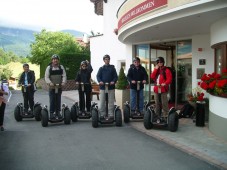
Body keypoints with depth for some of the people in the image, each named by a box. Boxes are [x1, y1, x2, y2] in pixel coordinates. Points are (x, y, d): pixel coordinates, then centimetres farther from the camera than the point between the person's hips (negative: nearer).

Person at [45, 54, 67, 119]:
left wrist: (63, 82, -16)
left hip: (59, 87, 2)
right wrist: (50, 83, -20)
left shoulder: (61, 67, 9)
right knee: (52, 100, -4)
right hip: (52, 87, -2)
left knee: (58, 100, 7)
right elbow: (46, 77, -2)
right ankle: (51, 113, 4)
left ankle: (58, 112, 17)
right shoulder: (49, 68, 4)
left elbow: (64, 75, 2)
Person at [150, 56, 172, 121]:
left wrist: (164, 84, -24)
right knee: (157, 104, 11)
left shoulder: (166, 70, -1)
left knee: (164, 103, -7)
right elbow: (152, 77, 2)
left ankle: (165, 116, -3)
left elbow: (169, 79, -9)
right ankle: (157, 116, 19)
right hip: (156, 89, 6)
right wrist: (156, 69, -3)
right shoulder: (156, 70, 17)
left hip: (163, 89, -6)